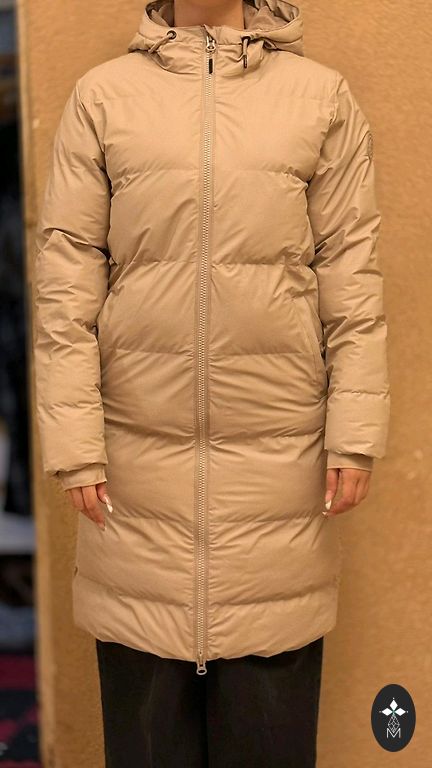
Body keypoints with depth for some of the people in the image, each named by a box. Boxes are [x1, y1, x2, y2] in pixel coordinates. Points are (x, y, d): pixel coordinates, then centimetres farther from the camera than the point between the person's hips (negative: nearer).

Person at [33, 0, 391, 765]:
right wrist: (74, 441, -5)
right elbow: (65, 278, 0)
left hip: (279, 455, 0)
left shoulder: (322, 95, 4)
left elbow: (353, 276, 2)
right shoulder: (101, 94, 4)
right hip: (139, 451, 0)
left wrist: (355, 435, -3)